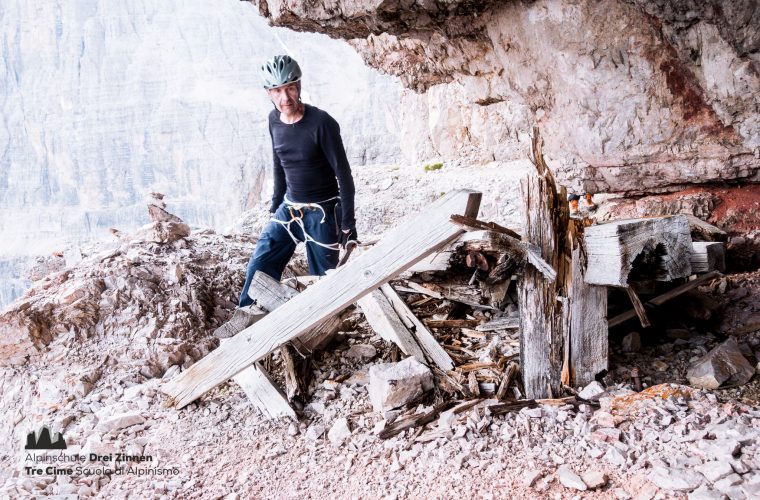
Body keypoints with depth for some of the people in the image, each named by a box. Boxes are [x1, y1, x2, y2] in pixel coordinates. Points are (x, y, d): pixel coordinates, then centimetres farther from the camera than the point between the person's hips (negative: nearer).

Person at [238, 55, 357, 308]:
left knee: (323, 278, 3)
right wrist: (276, 203, 19)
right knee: (258, 269, 2)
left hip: (322, 213, -5)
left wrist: (348, 223, -15)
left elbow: (344, 175, -15)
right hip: (288, 209, 6)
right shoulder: (274, 120, 1)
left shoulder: (322, 123, -18)